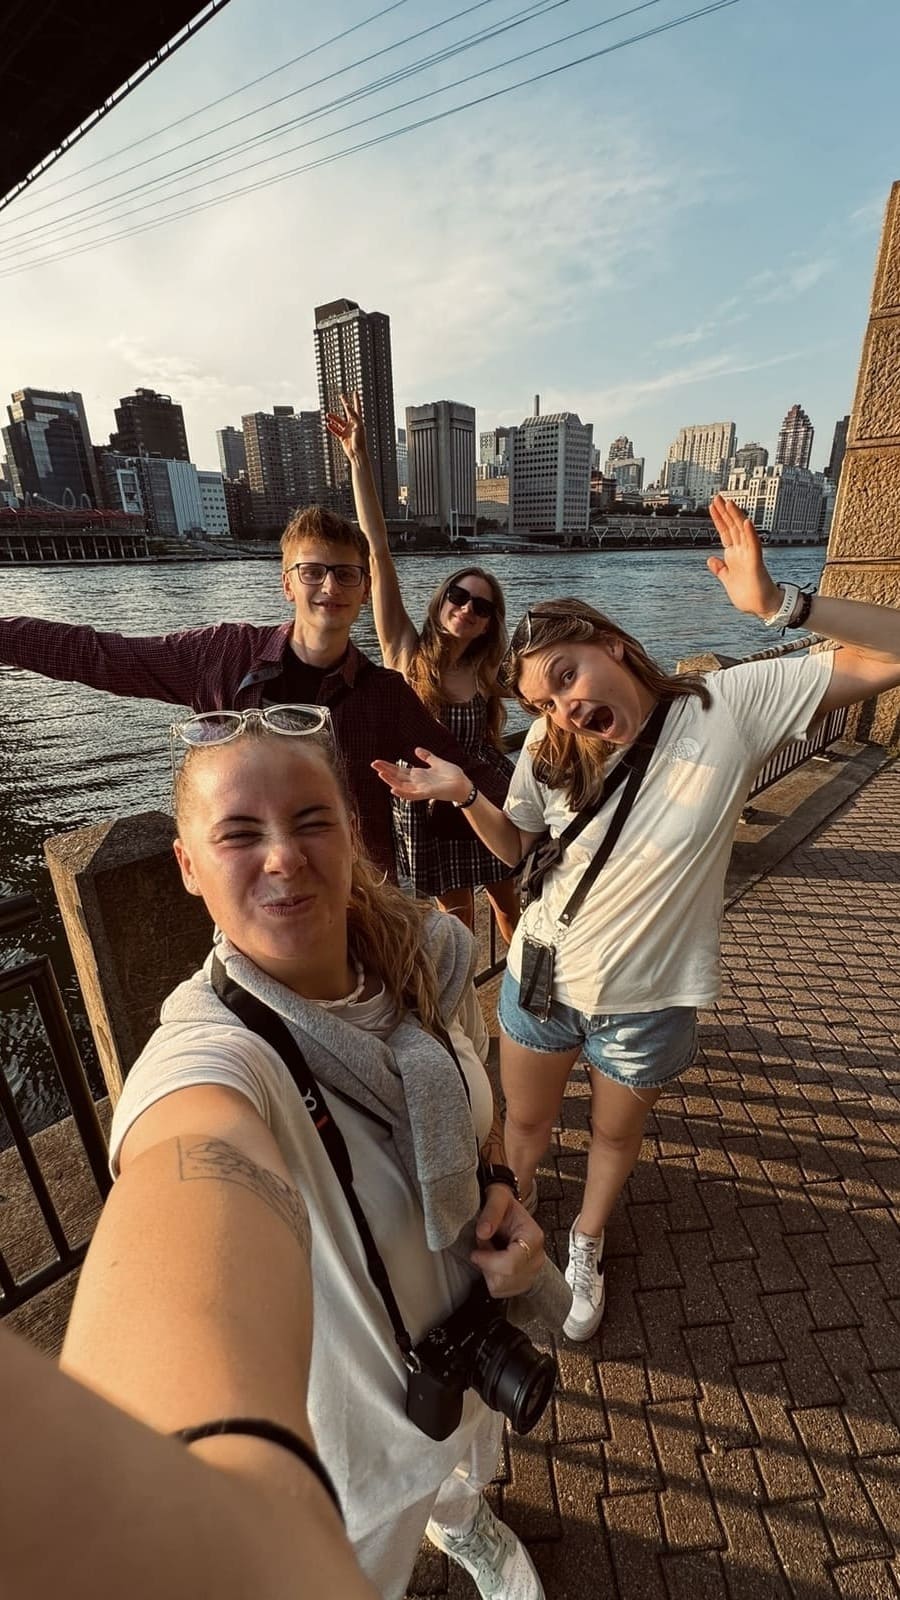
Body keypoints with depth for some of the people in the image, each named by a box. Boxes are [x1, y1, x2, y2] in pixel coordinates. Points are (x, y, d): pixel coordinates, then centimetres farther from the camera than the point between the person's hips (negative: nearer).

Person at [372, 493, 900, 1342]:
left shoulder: (733, 704, -18)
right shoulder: (551, 752, -10)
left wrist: (778, 603, -32)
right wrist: (464, 793, -16)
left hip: (647, 1001, -1)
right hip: (541, 980, 2)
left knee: (616, 1134, 27)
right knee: (523, 1123, 24)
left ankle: (585, 1244, 59)